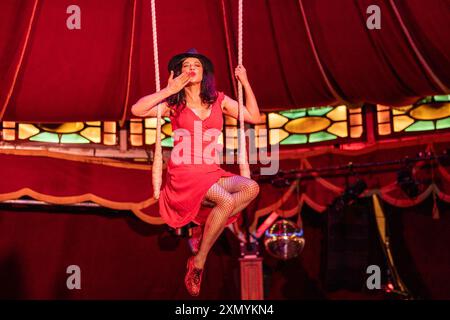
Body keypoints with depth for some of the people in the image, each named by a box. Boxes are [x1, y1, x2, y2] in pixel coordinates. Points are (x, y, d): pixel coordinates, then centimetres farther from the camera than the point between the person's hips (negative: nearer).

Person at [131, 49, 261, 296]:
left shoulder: (219, 101, 14)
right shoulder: (174, 104, 7)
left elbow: (254, 117, 12)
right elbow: (136, 110, -7)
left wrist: (245, 83, 8)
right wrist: (169, 90, -9)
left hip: (212, 172, 4)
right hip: (183, 174, -4)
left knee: (251, 188, -25)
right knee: (227, 201, -29)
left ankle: (204, 227, -14)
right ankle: (198, 262, -14)